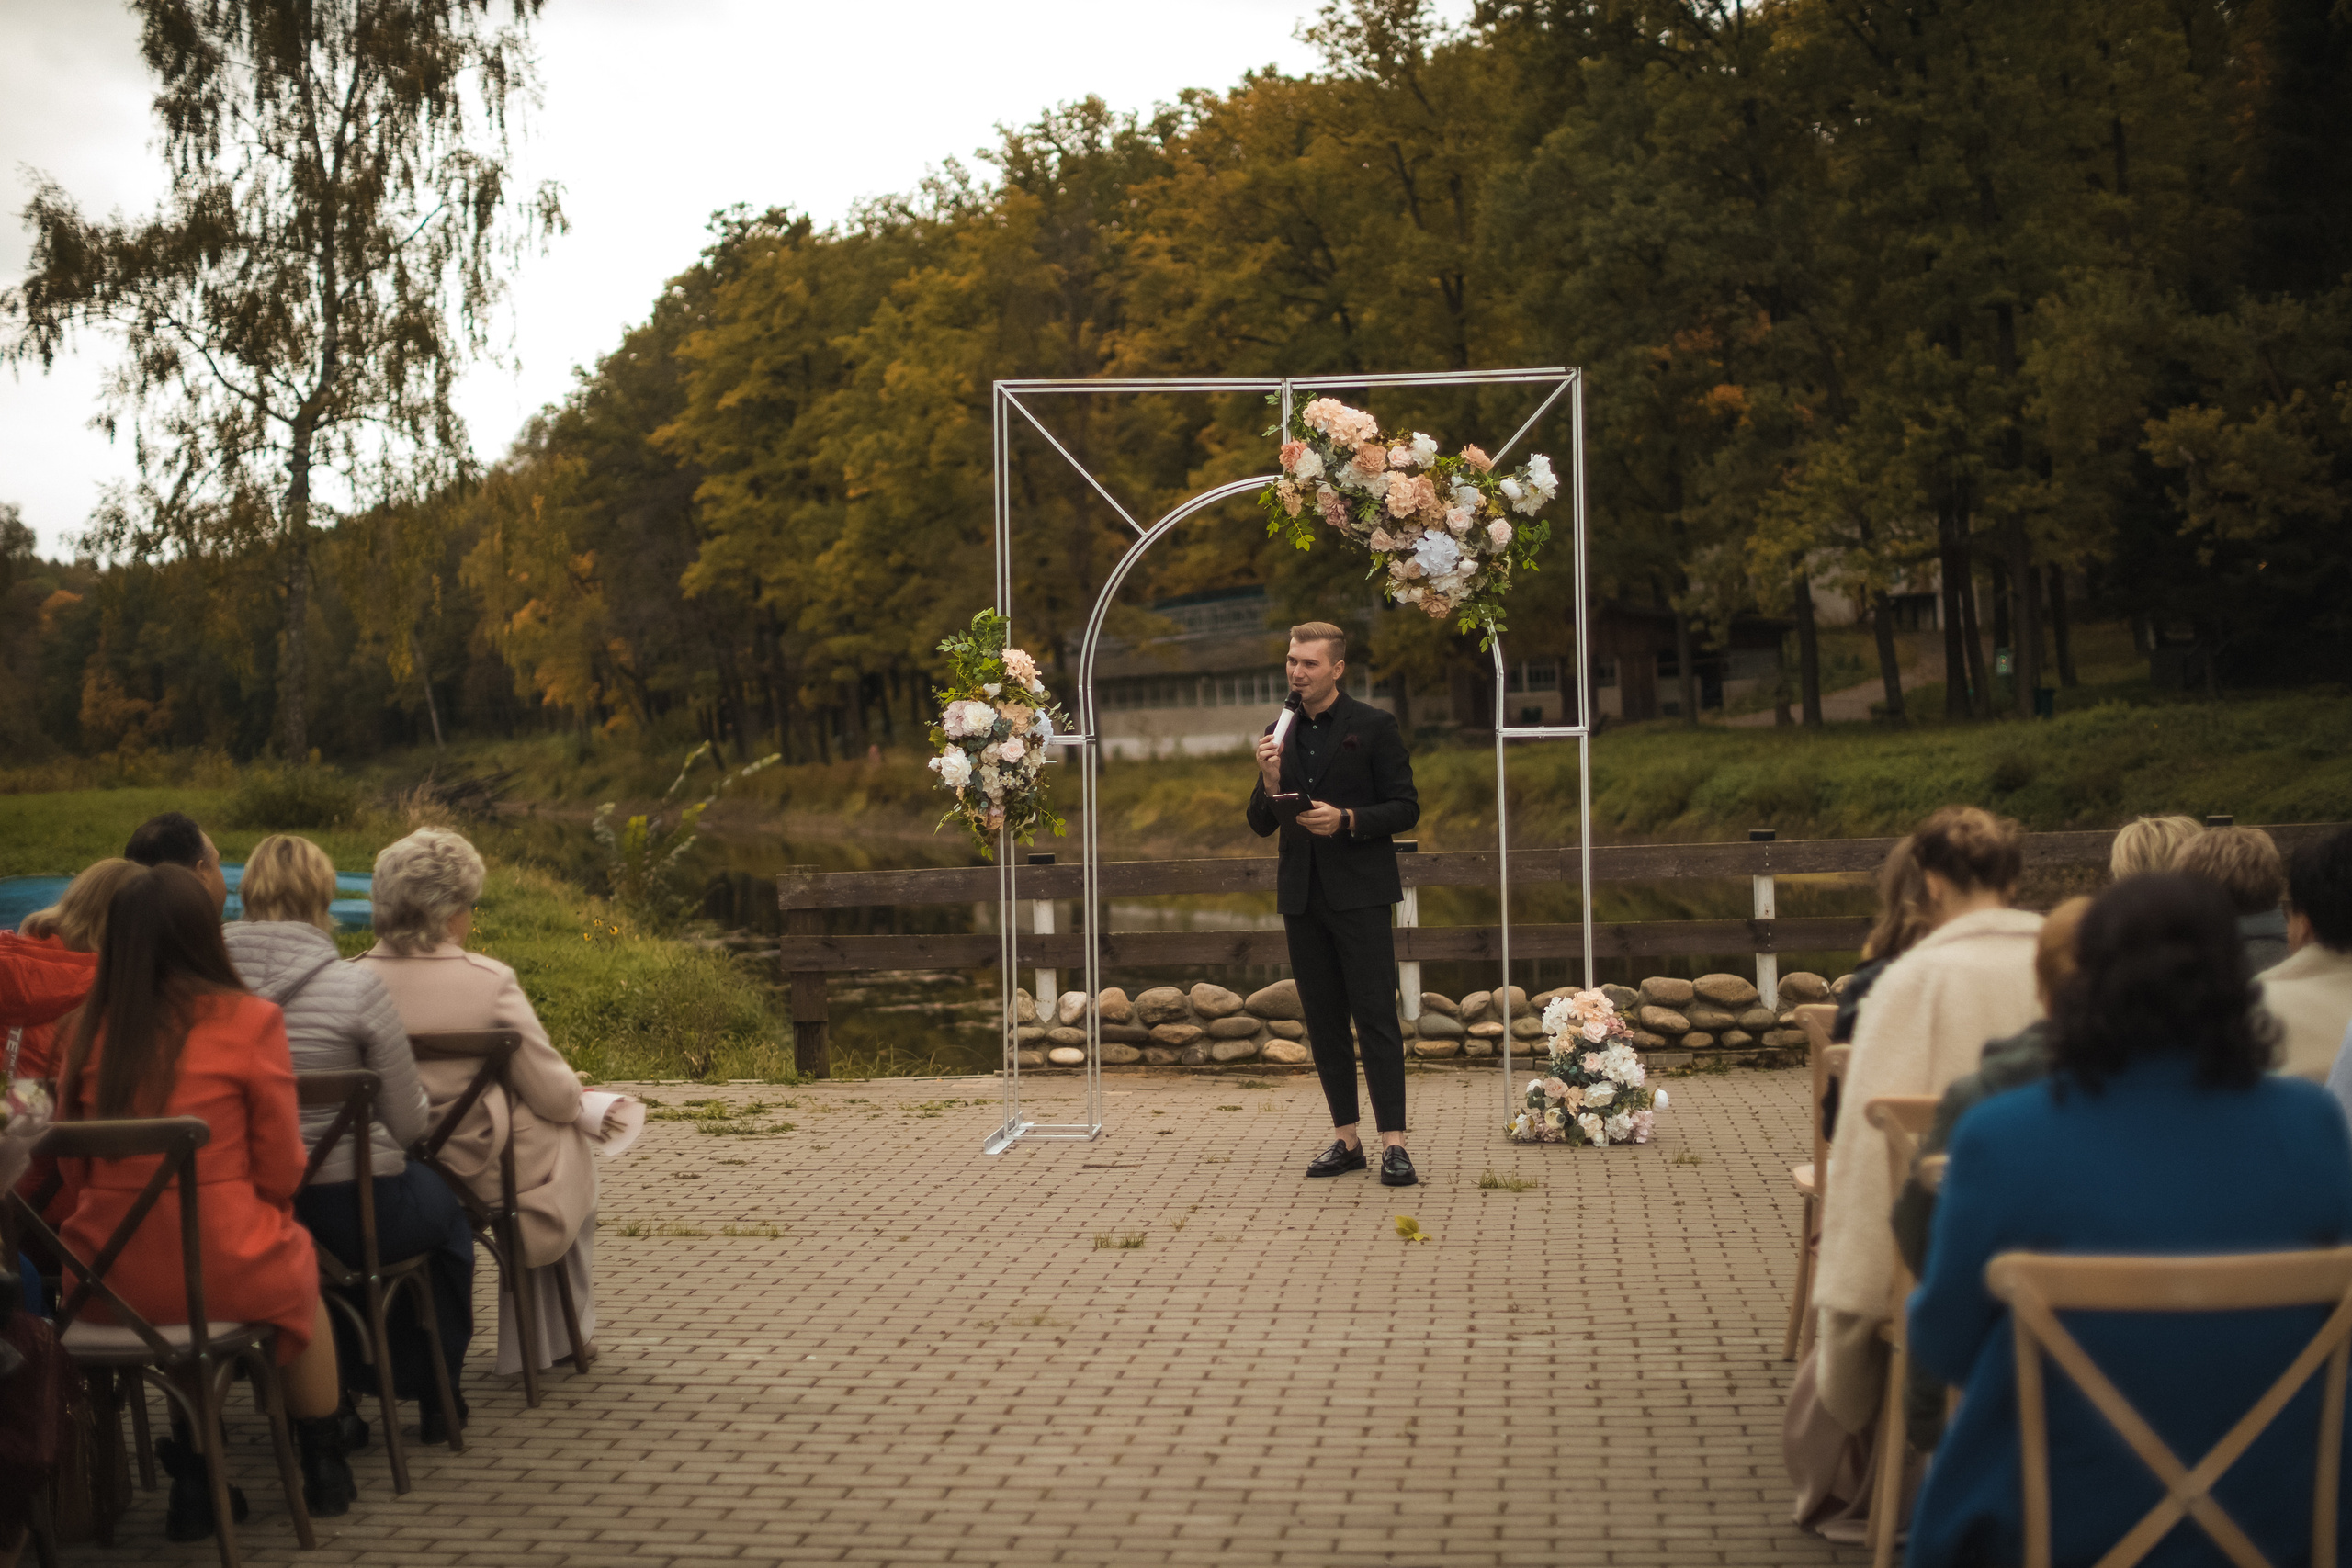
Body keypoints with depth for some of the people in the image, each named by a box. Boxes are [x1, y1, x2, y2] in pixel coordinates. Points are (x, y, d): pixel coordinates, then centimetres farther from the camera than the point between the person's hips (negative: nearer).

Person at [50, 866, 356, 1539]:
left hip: (105, 1282, 3)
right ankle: (324, 1469, 41)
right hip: (223, 1271, -3)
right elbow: (281, 1170, -3)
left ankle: (193, 1480, 35)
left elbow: (70, 1174, 8)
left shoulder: (92, 1028, 0)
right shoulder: (249, 1020, -10)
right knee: (299, 1268, 30)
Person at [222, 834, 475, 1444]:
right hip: (348, 1215, -4)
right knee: (448, 1207, 28)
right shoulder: (357, 989, -17)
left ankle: (335, 1396, 40)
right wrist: (423, 1109, 13)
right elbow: (410, 1126, -11)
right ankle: (436, 1398, 37)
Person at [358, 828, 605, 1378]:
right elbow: (557, 1098, -13)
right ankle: (567, 1333, 38)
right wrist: (571, 1088, 11)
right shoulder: (488, 982, -21)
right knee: (571, 1142, 28)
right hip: (478, 1180, -5)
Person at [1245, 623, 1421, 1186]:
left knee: (1376, 1017, -9)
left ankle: (1393, 1144, -9)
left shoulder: (1373, 727, -2)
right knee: (1323, 1022, 7)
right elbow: (1261, 825, 12)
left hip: (1359, 895, -5)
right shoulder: (1279, 735, 11)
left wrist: (1347, 819, -17)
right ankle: (1347, 1139, 14)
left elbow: (1405, 808, -3)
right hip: (1303, 896, 5)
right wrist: (1270, 781, -8)